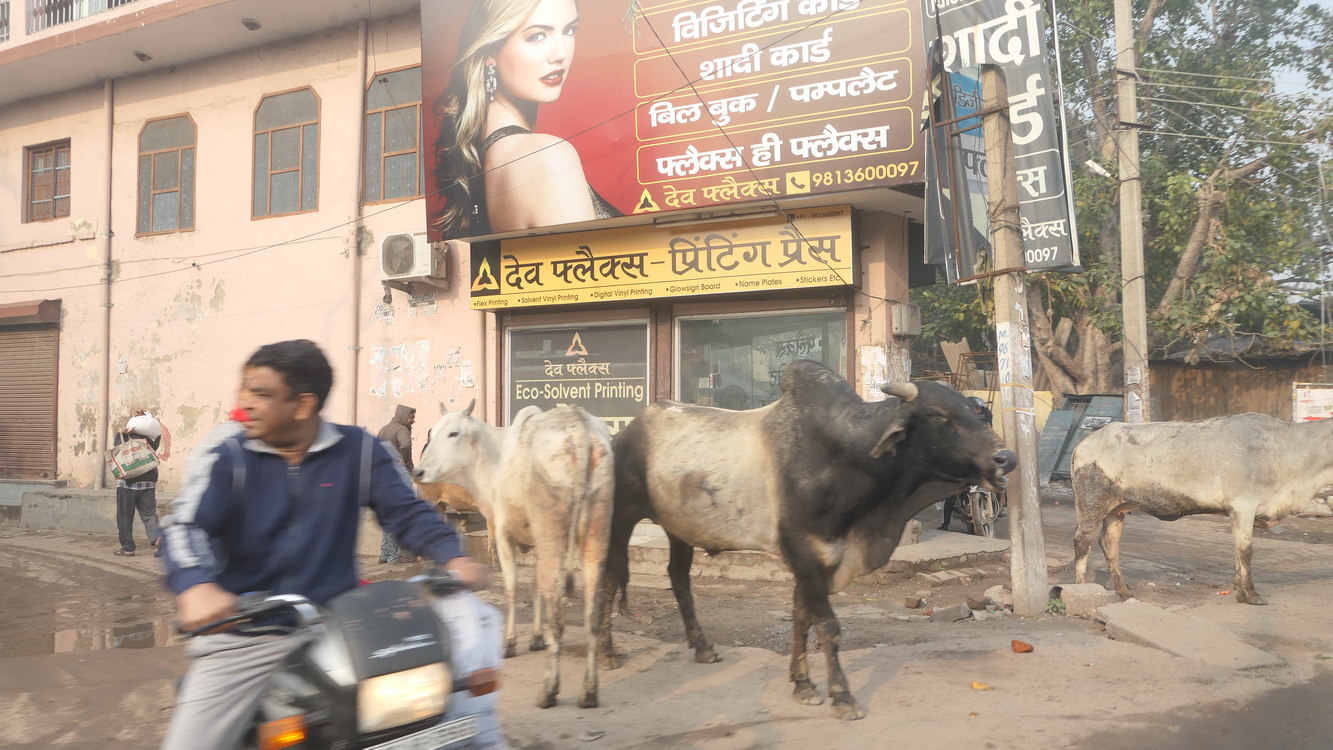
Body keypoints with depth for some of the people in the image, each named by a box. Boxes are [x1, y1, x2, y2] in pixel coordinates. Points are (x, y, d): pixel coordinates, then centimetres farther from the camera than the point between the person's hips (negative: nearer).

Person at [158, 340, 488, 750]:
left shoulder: (358, 451, 0)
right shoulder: (228, 460, -2)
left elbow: (407, 511, 1)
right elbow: (185, 526, -14)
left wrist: (453, 556, -18)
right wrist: (196, 586, -36)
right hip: (243, 640, 1)